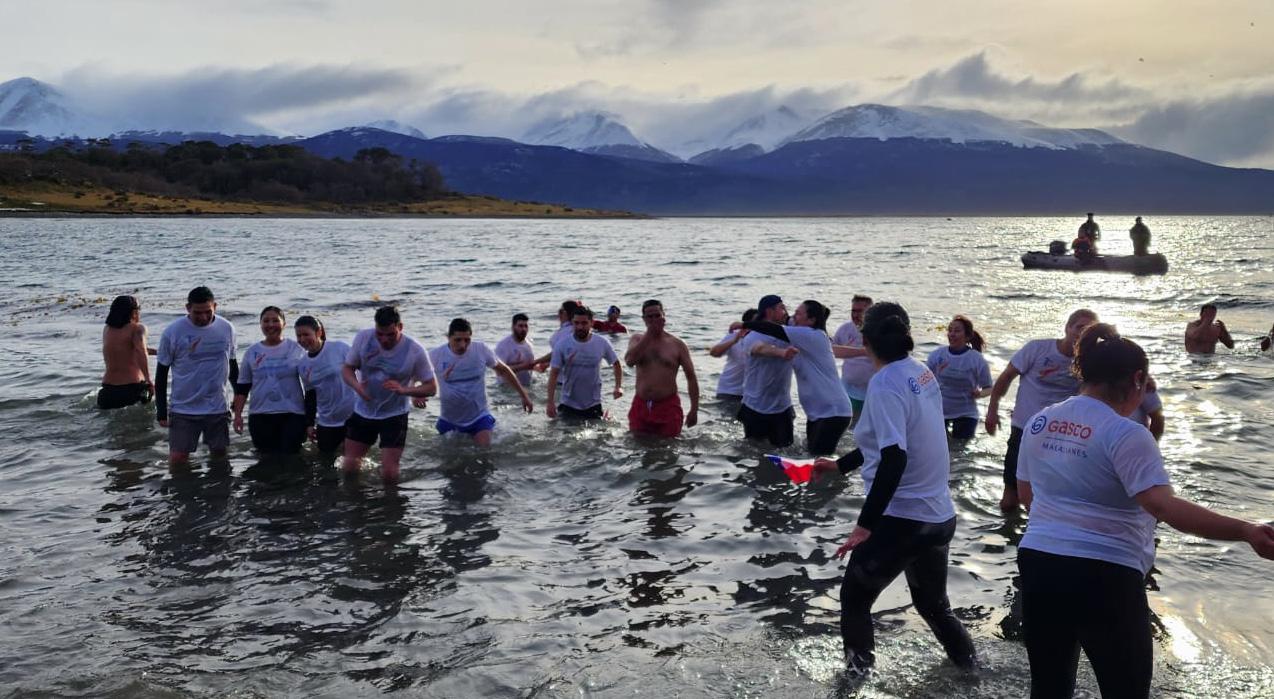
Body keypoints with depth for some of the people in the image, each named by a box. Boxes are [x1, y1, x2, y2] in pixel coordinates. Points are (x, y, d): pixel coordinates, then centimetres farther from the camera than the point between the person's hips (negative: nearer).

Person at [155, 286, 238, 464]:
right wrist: (161, 411, -2)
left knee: (220, 455, 9)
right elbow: (161, 373, 0)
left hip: (218, 409, 2)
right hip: (184, 409, -2)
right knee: (177, 459, -4)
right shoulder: (172, 332, -7)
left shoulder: (227, 329, 0)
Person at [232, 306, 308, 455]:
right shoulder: (252, 352, 6)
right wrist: (237, 414, 5)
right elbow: (242, 387, 11)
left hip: (292, 415, -2)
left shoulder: (296, 349, 0)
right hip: (260, 416, 2)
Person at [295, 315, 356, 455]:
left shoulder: (339, 348, -11)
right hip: (327, 422, 4)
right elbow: (310, 395, 14)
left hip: (354, 414, -4)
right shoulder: (303, 365, 4)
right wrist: (309, 424, 12)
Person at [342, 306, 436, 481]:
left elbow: (432, 387, -10)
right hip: (363, 412, 3)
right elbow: (347, 368, 0)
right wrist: (356, 385, -23)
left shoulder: (415, 351, -17)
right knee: (348, 468, 7)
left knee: (389, 474, -7)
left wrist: (404, 390, -28)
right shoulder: (363, 338, -11)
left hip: (394, 415, -3)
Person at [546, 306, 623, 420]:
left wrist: (619, 387, -5)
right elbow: (554, 374, -8)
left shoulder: (602, 343, -5)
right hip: (568, 406, -1)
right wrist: (550, 402, -15)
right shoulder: (562, 345, -9)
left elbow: (616, 364, 9)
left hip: (593, 406, 1)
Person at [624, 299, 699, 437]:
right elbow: (629, 361, -15)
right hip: (641, 405, 2)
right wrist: (649, 334, -15)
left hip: (668, 406, -2)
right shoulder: (637, 339, 6)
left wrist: (694, 410, -6)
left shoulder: (677, 344, 1)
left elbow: (691, 377, 1)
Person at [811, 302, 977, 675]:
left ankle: (858, 671, 21)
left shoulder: (885, 383, -17)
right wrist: (840, 465, 29)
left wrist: (865, 525, -24)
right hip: (939, 515, 8)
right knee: (933, 602, 27)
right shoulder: (921, 372, 8)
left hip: (902, 519, -8)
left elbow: (893, 459, -26)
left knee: (854, 597, 13)